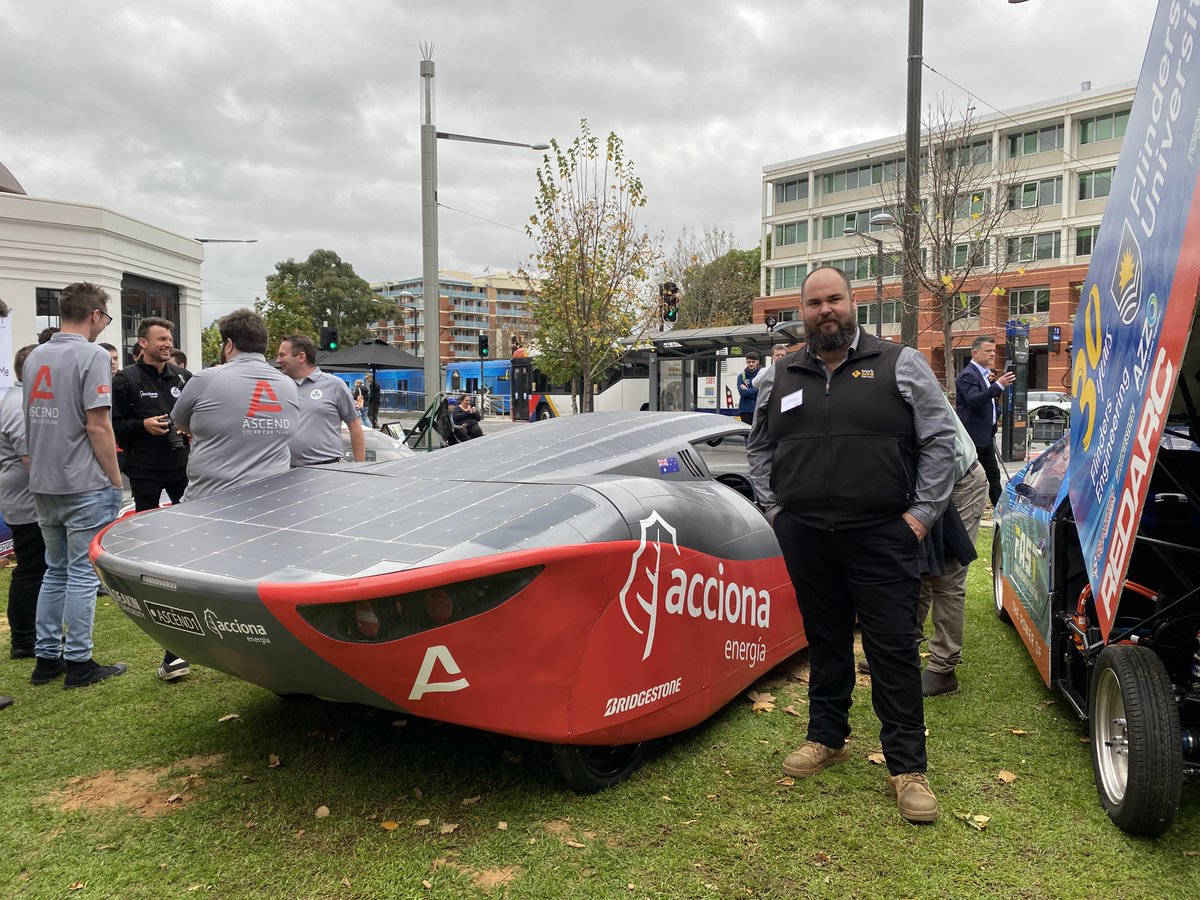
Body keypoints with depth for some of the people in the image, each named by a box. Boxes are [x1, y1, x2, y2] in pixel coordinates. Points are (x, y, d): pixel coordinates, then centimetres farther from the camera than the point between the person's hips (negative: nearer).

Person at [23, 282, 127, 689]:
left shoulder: (34, 357, 10)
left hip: (43, 484, 7)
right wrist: (116, 480, -10)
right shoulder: (92, 356, -13)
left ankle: (46, 658, 22)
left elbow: (35, 420, 16)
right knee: (83, 575, 1)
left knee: (56, 571, 17)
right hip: (84, 486, -7)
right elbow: (97, 427, -17)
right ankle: (78, 662, 8)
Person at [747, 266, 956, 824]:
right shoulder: (782, 378, 11)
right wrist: (773, 508, 10)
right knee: (825, 640, 15)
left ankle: (907, 767, 9)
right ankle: (827, 737, 31)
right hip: (805, 536, 3)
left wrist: (922, 513, -6)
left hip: (881, 535, -3)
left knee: (894, 647, 0)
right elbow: (758, 448, 20)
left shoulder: (900, 365, 1)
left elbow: (940, 440, 0)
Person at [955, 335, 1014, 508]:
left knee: (993, 475, 14)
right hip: (972, 436, -10)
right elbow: (974, 400, -29)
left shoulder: (984, 374, 15)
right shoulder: (968, 375, -15)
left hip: (986, 435, 10)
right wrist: (998, 385, -36)